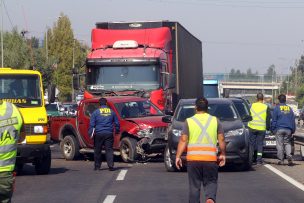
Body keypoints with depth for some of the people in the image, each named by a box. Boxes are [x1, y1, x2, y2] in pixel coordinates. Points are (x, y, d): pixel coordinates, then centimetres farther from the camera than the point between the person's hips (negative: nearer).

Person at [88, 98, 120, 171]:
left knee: (97, 150, 7)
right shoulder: (111, 112, 8)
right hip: (109, 134, 2)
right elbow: (117, 123, 16)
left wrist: (90, 133, 4)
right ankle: (111, 166, -8)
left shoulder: (96, 112, 1)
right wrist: (117, 131, 30)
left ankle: (97, 166, 11)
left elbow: (92, 124, 0)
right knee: (109, 150, 1)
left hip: (99, 134, -2)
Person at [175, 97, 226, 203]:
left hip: (193, 158, 0)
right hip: (210, 158, 0)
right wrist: (223, 154, 14)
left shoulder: (189, 121, 2)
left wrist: (178, 156, -3)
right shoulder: (215, 120, 5)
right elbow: (221, 139, 4)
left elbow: (183, 140, -4)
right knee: (211, 182, 7)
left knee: (194, 185, 8)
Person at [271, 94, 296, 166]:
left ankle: (281, 160, 0)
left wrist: (273, 129, 4)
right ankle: (289, 157, -12)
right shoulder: (290, 109, 11)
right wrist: (293, 130, 19)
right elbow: (293, 120, 14)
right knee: (287, 143, 9)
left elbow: (274, 120, -2)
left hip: (279, 129, -3)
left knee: (280, 144, 0)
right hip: (288, 130, 3)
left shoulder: (277, 108, -1)